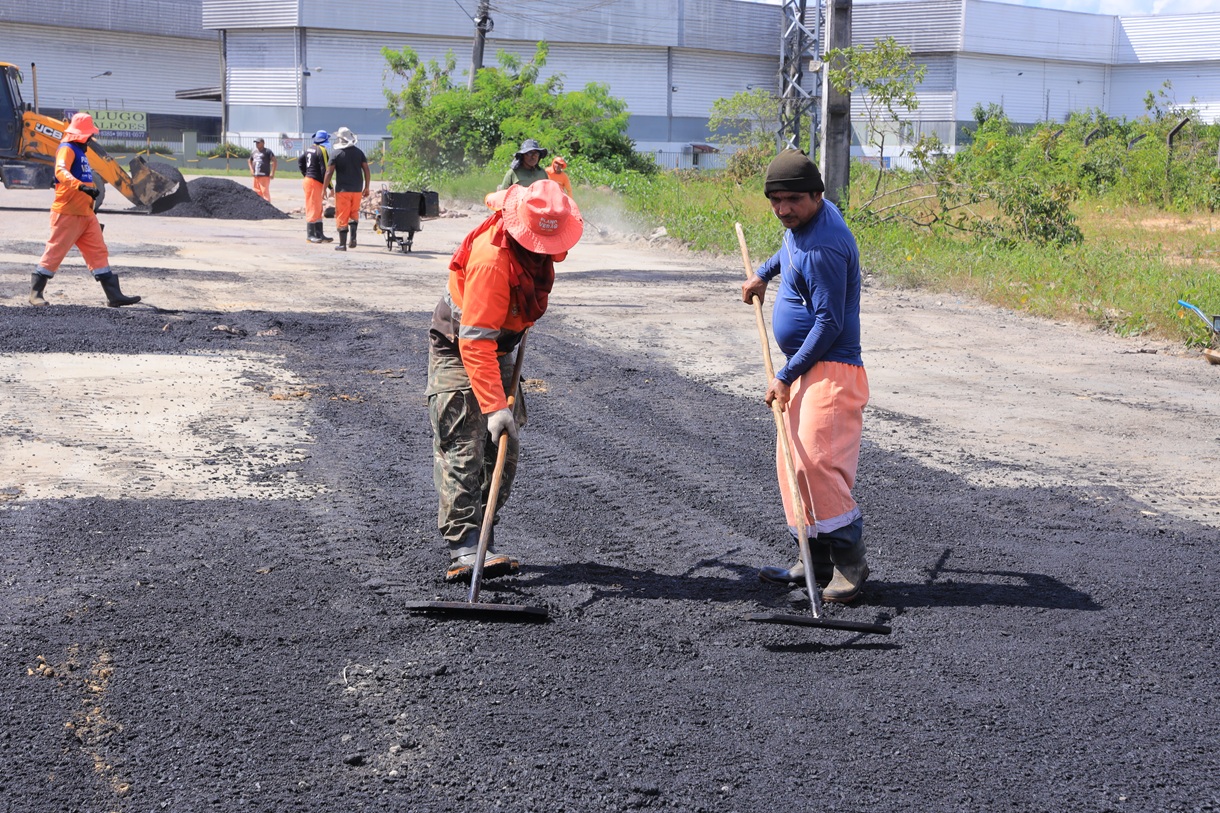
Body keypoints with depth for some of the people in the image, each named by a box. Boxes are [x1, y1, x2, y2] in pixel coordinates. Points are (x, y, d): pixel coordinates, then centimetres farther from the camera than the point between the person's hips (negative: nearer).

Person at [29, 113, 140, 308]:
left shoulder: (80, 150, 19)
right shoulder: (67, 149, -12)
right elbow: (61, 172, -31)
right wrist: (81, 186, -46)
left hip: (86, 213, 9)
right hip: (67, 213, -9)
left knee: (98, 252, 5)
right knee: (55, 252, -3)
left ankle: (114, 295, 3)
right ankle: (35, 292, 7)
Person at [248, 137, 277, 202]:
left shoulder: (267, 152, -5)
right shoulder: (254, 152, 17)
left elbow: (275, 161, -12)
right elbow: (250, 161, 33)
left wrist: (272, 173, -18)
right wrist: (251, 170, 17)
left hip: (264, 176, -7)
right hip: (256, 176, 7)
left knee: (265, 192, -14)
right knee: (257, 192, 9)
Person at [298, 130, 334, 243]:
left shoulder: (310, 148, 12)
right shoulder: (322, 150, -14)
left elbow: (300, 161, 22)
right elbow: (325, 170, -18)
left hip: (308, 179, 9)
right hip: (315, 183, -9)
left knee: (318, 209, 14)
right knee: (313, 209, -4)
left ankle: (319, 235, 18)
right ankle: (311, 235, 0)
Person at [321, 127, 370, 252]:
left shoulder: (336, 154, -5)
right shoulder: (359, 152, 5)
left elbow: (329, 173, -8)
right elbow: (366, 170, 5)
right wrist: (367, 187, 12)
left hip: (343, 190, -3)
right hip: (357, 189, 3)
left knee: (342, 217, 2)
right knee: (354, 213, 19)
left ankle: (342, 244, 3)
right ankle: (353, 236, 0)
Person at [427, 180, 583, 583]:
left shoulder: (542, 236, -12)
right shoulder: (492, 260, -37)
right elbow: (475, 342, -38)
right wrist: (494, 406, -42)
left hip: (498, 347, 8)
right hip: (457, 351, -8)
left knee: (504, 451, 6)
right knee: (462, 449, -16)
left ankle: (482, 541, 12)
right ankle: (465, 548, -20)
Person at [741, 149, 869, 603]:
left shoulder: (825, 247, -22)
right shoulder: (804, 221, 8)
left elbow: (829, 323, -22)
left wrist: (786, 376, -19)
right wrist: (764, 273, 32)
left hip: (830, 370, -11)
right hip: (804, 368, 11)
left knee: (817, 461, -19)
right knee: (793, 463, 11)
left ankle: (850, 562, -12)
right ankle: (816, 560, 17)